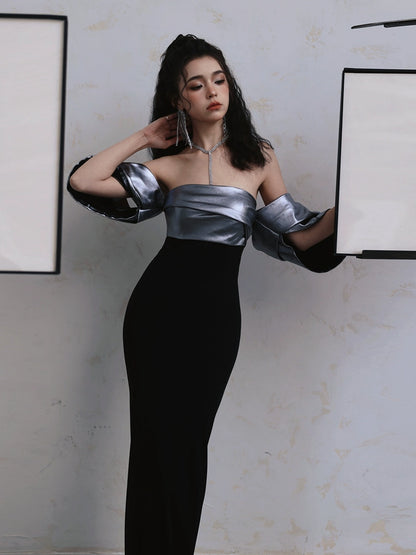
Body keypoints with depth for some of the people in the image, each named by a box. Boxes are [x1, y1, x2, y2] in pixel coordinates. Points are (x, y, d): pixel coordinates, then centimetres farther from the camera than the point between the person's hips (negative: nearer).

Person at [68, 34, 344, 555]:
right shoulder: (168, 164, 5)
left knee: (189, 442, 6)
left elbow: (297, 237, 3)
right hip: (158, 306, 0)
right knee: (155, 438, 1)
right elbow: (82, 182, -4)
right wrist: (142, 137, 4)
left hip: (216, 313, 0)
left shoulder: (259, 157, 6)